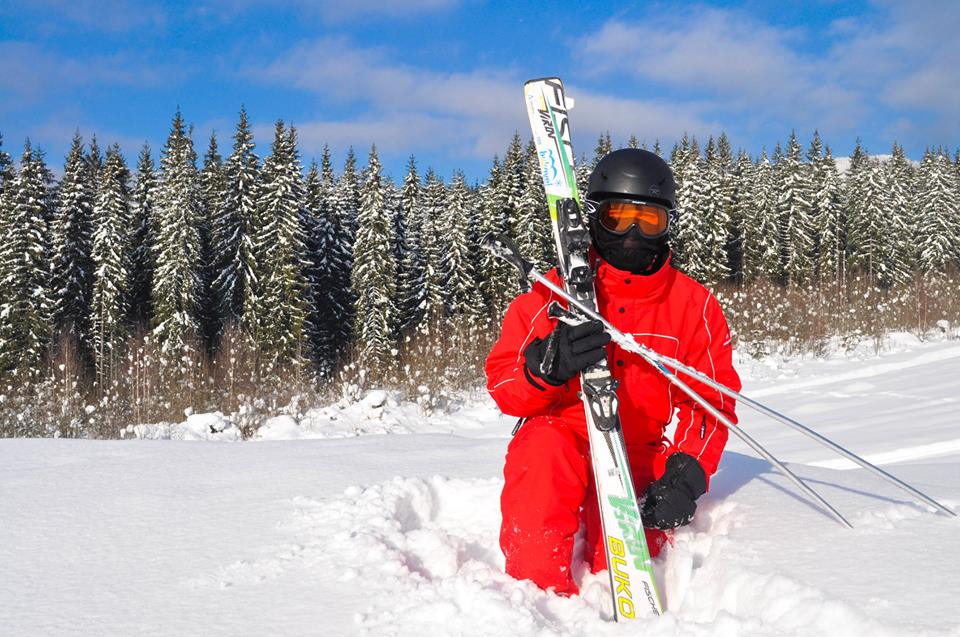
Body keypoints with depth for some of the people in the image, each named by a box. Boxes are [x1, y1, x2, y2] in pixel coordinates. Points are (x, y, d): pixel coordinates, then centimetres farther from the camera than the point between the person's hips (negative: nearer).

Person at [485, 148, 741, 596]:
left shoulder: (695, 305, 9)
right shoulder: (555, 291, 4)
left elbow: (711, 402, 5)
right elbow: (502, 384, -3)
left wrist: (686, 475, -15)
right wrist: (549, 363, -28)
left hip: (643, 459, 0)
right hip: (564, 443, 0)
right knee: (542, 445, -35)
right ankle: (538, 591, -32)